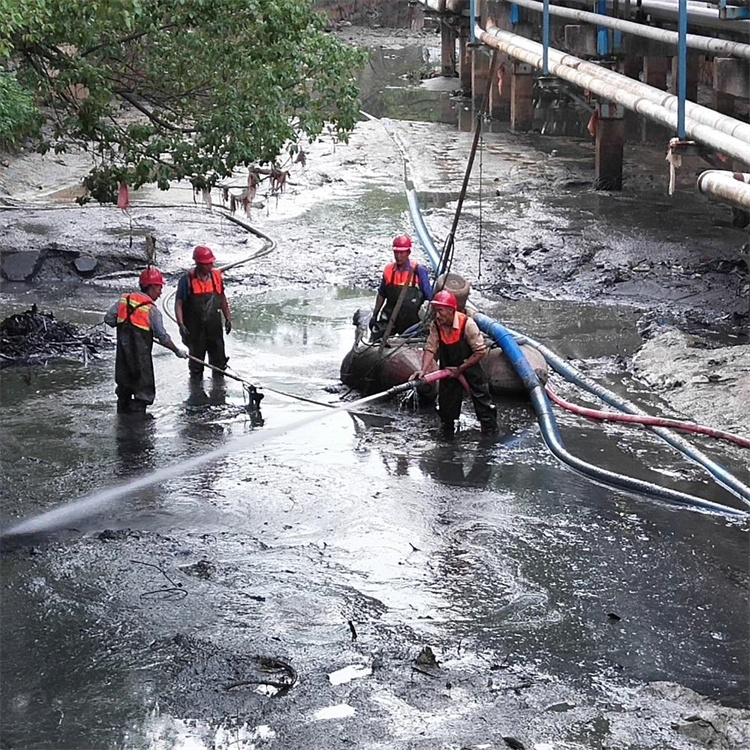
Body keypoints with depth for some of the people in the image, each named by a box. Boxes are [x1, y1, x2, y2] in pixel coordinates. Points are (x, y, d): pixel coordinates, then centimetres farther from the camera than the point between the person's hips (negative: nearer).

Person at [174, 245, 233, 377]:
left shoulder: (217, 276, 2)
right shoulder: (187, 280, -12)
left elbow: (222, 298, 16)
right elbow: (178, 303, -11)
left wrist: (228, 318, 13)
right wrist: (181, 325, -20)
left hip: (215, 326, 4)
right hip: (195, 329, -4)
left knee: (219, 362, 9)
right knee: (196, 364, 8)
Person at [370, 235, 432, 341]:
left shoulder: (419, 271, -8)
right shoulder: (389, 270, 4)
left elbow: (430, 297, -3)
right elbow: (381, 295, 15)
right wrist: (375, 315, 13)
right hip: (389, 318, 3)